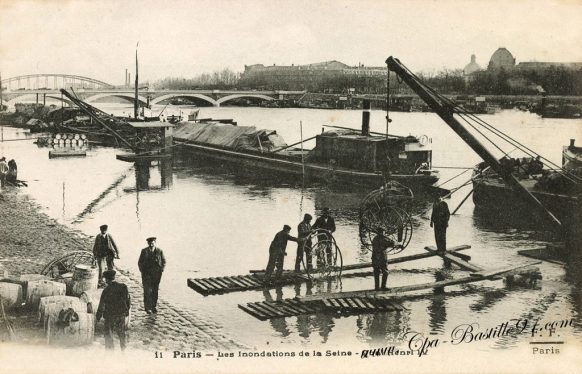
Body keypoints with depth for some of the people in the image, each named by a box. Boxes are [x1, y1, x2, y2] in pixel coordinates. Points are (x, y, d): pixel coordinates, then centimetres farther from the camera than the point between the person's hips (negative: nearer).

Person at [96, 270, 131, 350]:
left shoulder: (106, 290, -19)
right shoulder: (123, 287, -8)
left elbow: (102, 305, -12)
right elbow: (128, 299, 2)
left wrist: (98, 316, 2)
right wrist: (127, 310, 17)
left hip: (110, 315, -4)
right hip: (122, 314, 4)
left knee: (108, 335, 12)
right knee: (121, 333, 21)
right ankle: (123, 349, 31)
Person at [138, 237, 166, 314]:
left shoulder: (159, 251, 2)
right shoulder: (144, 251, 0)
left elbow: (164, 261, 12)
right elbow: (140, 262, 6)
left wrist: (161, 269, -2)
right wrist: (142, 271, -4)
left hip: (157, 274, 2)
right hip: (147, 273, -1)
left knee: (155, 291, 7)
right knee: (147, 291, -8)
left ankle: (154, 307, 16)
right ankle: (147, 307, -2)